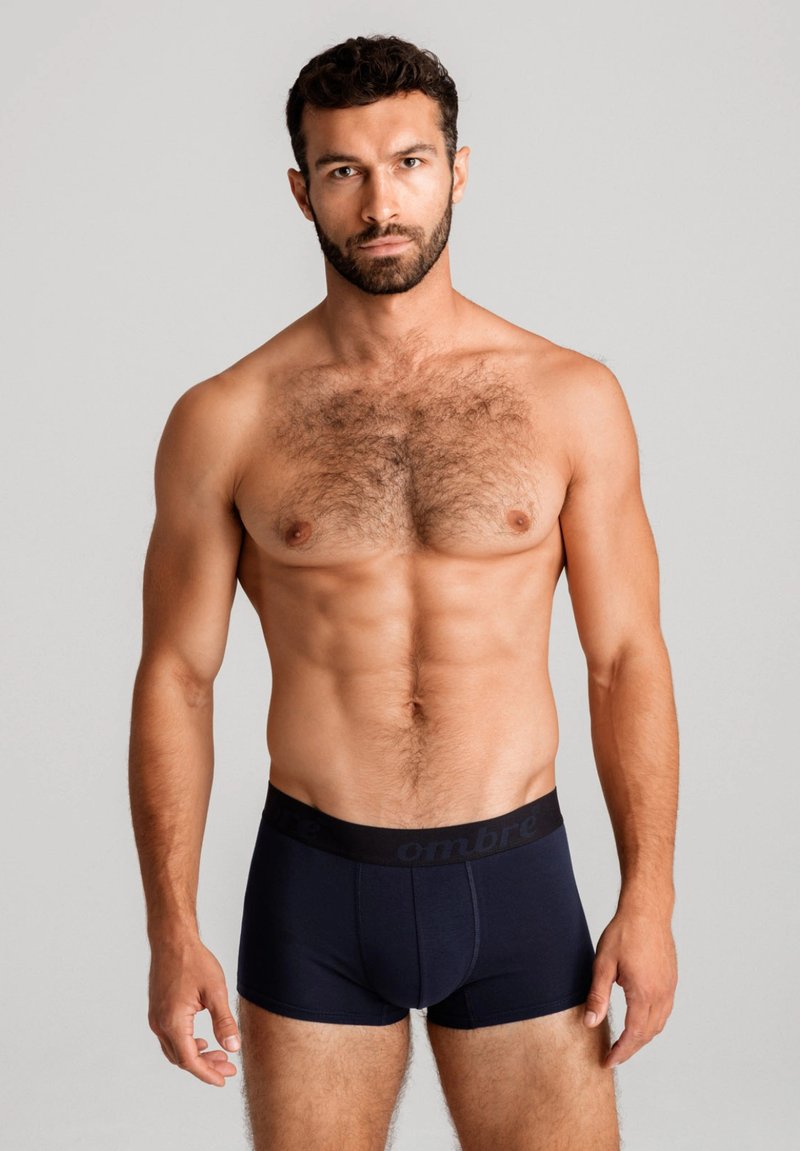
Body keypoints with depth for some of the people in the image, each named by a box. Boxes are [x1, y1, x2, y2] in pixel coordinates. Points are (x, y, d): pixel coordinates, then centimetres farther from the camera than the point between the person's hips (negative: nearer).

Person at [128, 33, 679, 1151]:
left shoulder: (571, 398, -1)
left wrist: (649, 898, -3)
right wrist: (172, 929, -3)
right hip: (314, 890, 0)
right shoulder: (224, 421, -2)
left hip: (517, 882, 0)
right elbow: (176, 675, 1)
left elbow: (626, 656, 2)